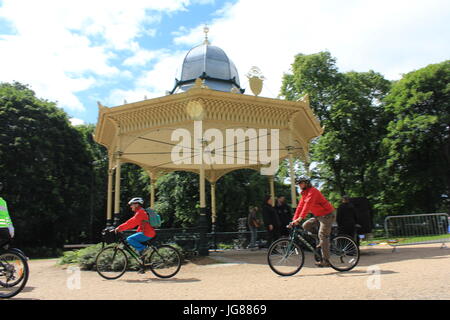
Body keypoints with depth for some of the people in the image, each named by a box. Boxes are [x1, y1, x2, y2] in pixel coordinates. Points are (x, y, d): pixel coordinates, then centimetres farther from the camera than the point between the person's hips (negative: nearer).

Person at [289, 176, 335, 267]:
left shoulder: (312, 191, -19)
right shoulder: (304, 193, 11)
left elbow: (307, 205, -31)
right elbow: (300, 206, 9)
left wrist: (300, 218, -38)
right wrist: (294, 220, 1)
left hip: (327, 215, -9)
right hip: (318, 216, 9)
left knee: (323, 236, -13)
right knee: (306, 225, -2)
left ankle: (326, 261, -9)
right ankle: (322, 242, 8)